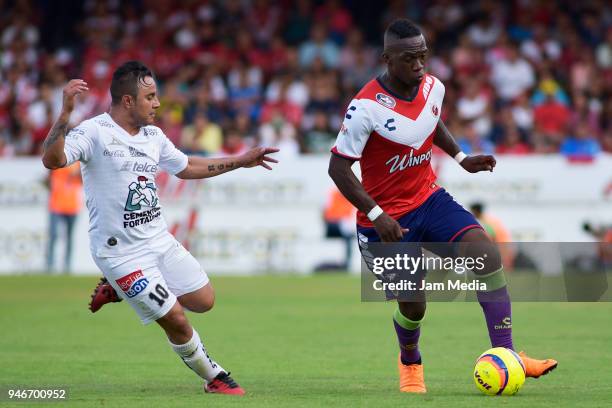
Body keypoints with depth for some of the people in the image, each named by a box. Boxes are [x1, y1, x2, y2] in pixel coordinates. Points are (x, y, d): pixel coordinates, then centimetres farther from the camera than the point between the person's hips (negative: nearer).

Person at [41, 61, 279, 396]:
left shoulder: (153, 136, 8)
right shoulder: (94, 132, -15)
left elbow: (187, 167, 24)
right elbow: (52, 160, -30)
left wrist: (241, 161, 24)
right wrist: (65, 113, -42)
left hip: (160, 241, 8)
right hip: (122, 253, -8)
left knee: (204, 300, 10)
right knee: (175, 319, -8)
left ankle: (121, 289, 24)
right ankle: (214, 378, 16)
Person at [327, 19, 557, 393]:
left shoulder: (433, 88, -3)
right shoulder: (367, 107, -23)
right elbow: (338, 167, -20)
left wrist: (461, 158, 8)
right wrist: (376, 215, -26)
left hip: (429, 199, 5)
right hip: (386, 217, -5)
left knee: (487, 252, -20)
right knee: (413, 306, 1)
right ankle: (410, 363, 38)